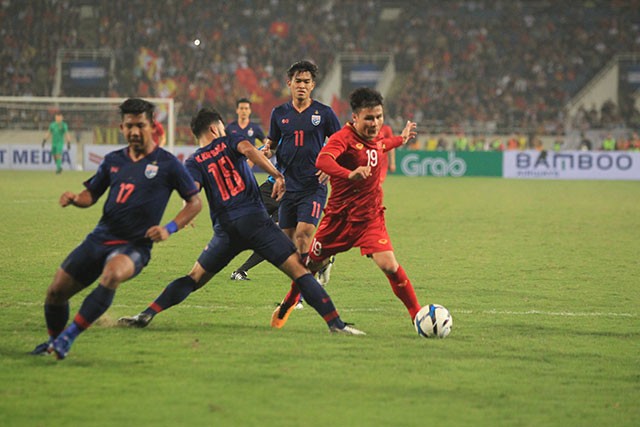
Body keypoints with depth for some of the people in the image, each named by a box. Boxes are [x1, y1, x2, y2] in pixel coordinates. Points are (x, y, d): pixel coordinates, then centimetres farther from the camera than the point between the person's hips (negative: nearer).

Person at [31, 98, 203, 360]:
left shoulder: (167, 164, -1)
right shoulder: (113, 160, 12)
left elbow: (195, 202, 4)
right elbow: (91, 195, 20)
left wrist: (169, 229, -10)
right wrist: (74, 199, -4)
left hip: (135, 245, -5)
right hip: (100, 238, 5)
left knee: (113, 274, -38)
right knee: (56, 291, -2)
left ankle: (68, 337, -29)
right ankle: (53, 341, 28)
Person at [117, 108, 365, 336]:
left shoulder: (194, 162, 14)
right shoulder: (230, 142, 12)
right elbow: (247, 149, -11)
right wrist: (277, 175, -12)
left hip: (225, 230, 2)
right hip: (256, 220, -2)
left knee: (194, 279, 16)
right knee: (299, 270, -5)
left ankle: (146, 315, 4)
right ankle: (335, 323, -16)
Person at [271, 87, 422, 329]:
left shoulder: (373, 138, 2)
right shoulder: (344, 138, -21)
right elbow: (323, 160, -43)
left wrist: (400, 140, 38)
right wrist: (350, 174, -59)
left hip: (371, 218, 3)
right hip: (340, 216, -3)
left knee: (389, 265, -18)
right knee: (312, 264, 13)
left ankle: (419, 316, -8)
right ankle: (287, 305, 41)